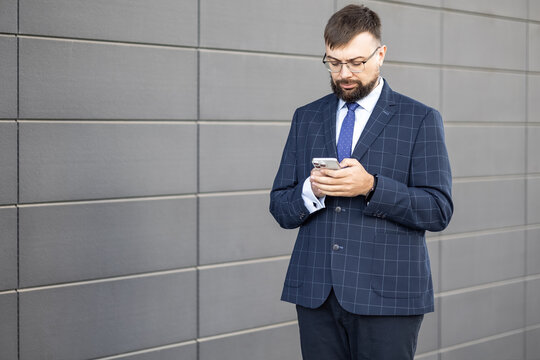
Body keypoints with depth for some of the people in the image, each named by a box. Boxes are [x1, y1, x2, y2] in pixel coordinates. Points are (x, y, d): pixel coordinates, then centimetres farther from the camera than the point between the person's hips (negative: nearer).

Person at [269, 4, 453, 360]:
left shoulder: (421, 120, 2)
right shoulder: (306, 118, 13)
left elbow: (439, 210, -6)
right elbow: (280, 209, 11)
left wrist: (371, 187, -18)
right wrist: (311, 191, -11)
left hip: (387, 295, -3)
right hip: (316, 294, 3)